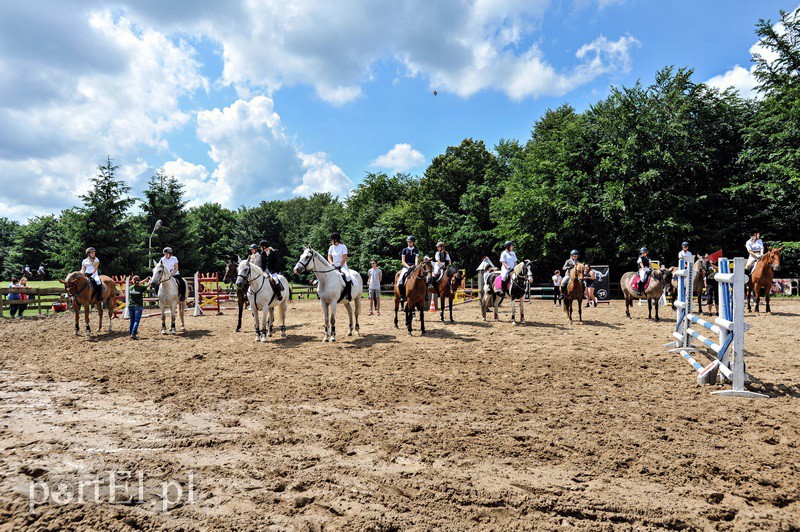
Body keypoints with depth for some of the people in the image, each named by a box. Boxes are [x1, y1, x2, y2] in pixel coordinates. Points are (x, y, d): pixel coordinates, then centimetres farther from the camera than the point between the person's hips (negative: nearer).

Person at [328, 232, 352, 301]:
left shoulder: (343, 246, -6)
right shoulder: (331, 247, 8)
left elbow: (345, 258, -11)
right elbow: (329, 257, 6)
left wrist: (340, 266, -18)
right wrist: (331, 263, -13)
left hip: (342, 265, -6)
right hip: (334, 266, 6)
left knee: (347, 276, -33)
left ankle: (348, 294, -30)